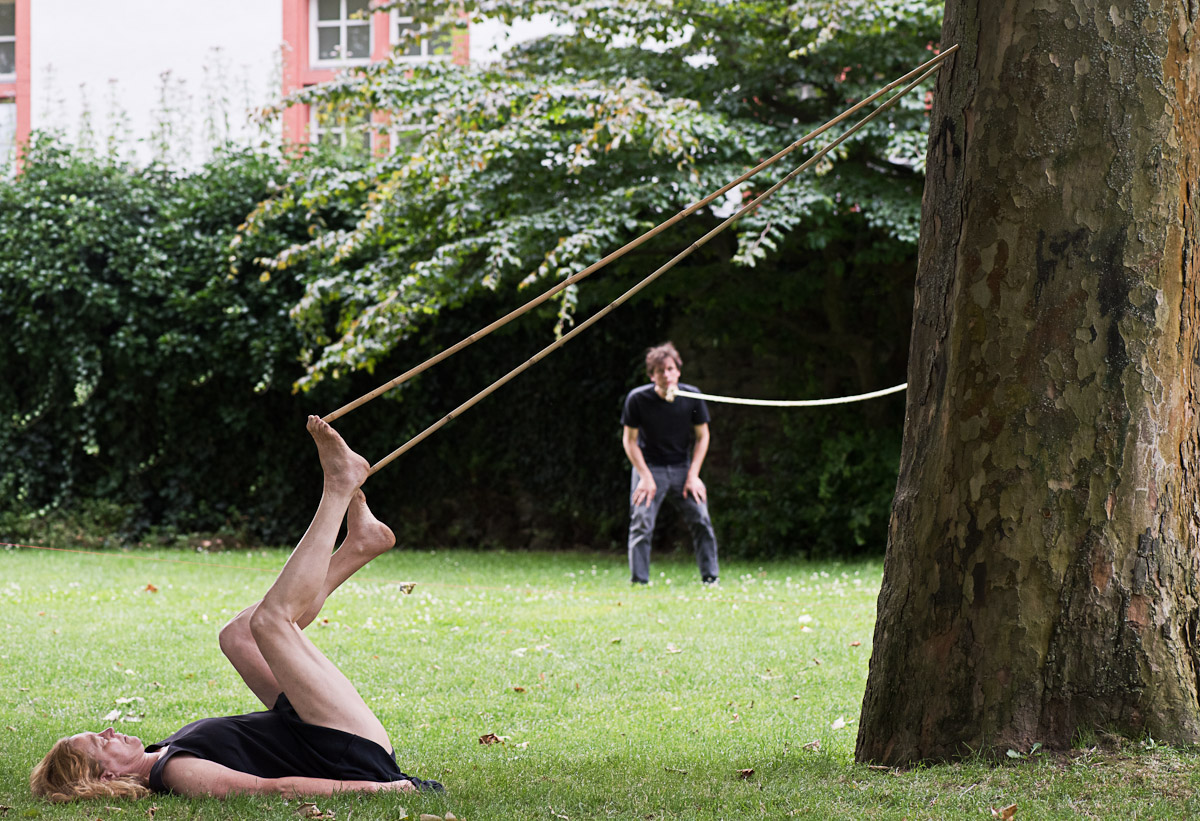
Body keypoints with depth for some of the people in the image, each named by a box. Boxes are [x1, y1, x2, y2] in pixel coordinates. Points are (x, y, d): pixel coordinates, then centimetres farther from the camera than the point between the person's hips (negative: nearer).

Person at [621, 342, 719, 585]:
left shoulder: (692, 396, -10)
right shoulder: (637, 399, -15)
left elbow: (702, 437, 2)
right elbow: (630, 440, -5)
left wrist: (693, 475, -6)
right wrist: (645, 477, -13)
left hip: (683, 467, 2)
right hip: (650, 467, -2)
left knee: (701, 521, -6)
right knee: (641, 524, -10)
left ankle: (710, 578, 6)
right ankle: (638, 581, -4)